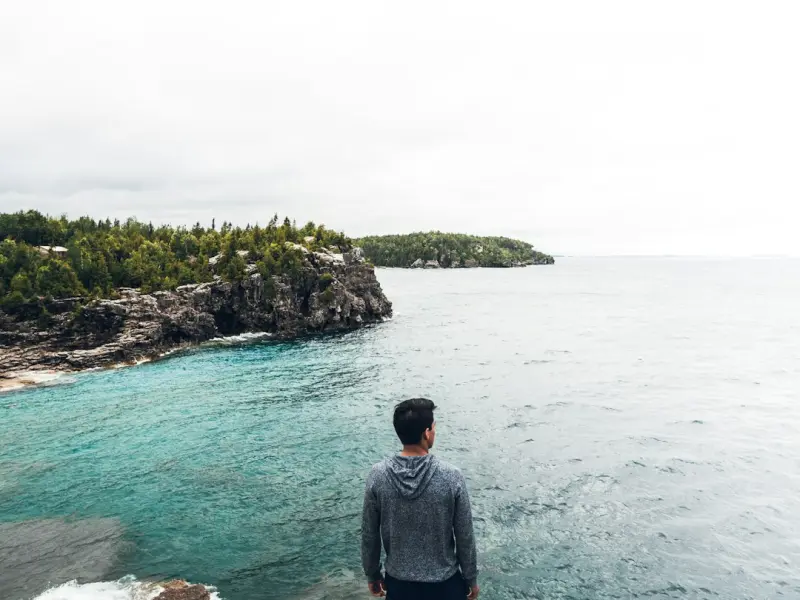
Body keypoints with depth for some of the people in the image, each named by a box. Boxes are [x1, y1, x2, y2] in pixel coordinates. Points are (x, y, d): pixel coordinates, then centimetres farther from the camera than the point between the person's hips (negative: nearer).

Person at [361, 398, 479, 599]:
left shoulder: (378, 476, -16)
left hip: (399, 582, 2)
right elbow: (464, 537, -11)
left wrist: (372, 575, 10)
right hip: (444, 582, -1)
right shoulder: (451, 477, -21)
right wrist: (471, 578, 5)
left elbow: (369, 535, -6)